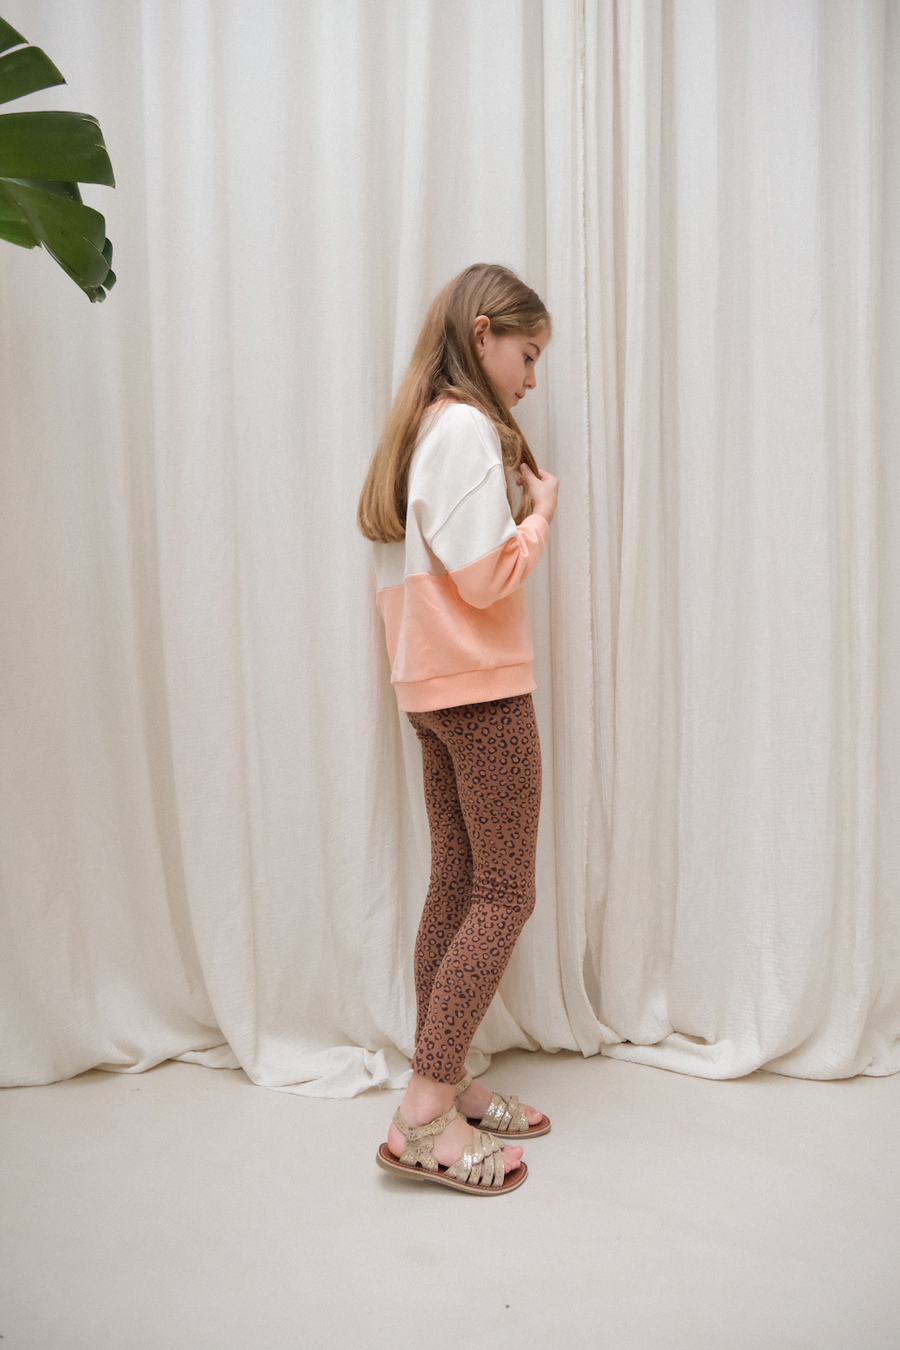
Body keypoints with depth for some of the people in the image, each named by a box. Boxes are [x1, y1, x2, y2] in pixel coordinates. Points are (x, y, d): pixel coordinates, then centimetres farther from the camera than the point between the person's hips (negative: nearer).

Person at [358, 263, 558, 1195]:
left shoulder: (419, 428, 17)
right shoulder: (469, 428, -12)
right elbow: (487, 576, -19)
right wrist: (540, 510, -3)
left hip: (430, 689, 10)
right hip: (482, 689, -10)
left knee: (455, 887, 12)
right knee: (504, 895, -5)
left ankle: (442, 1088, 20)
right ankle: (426, 1117, -3)